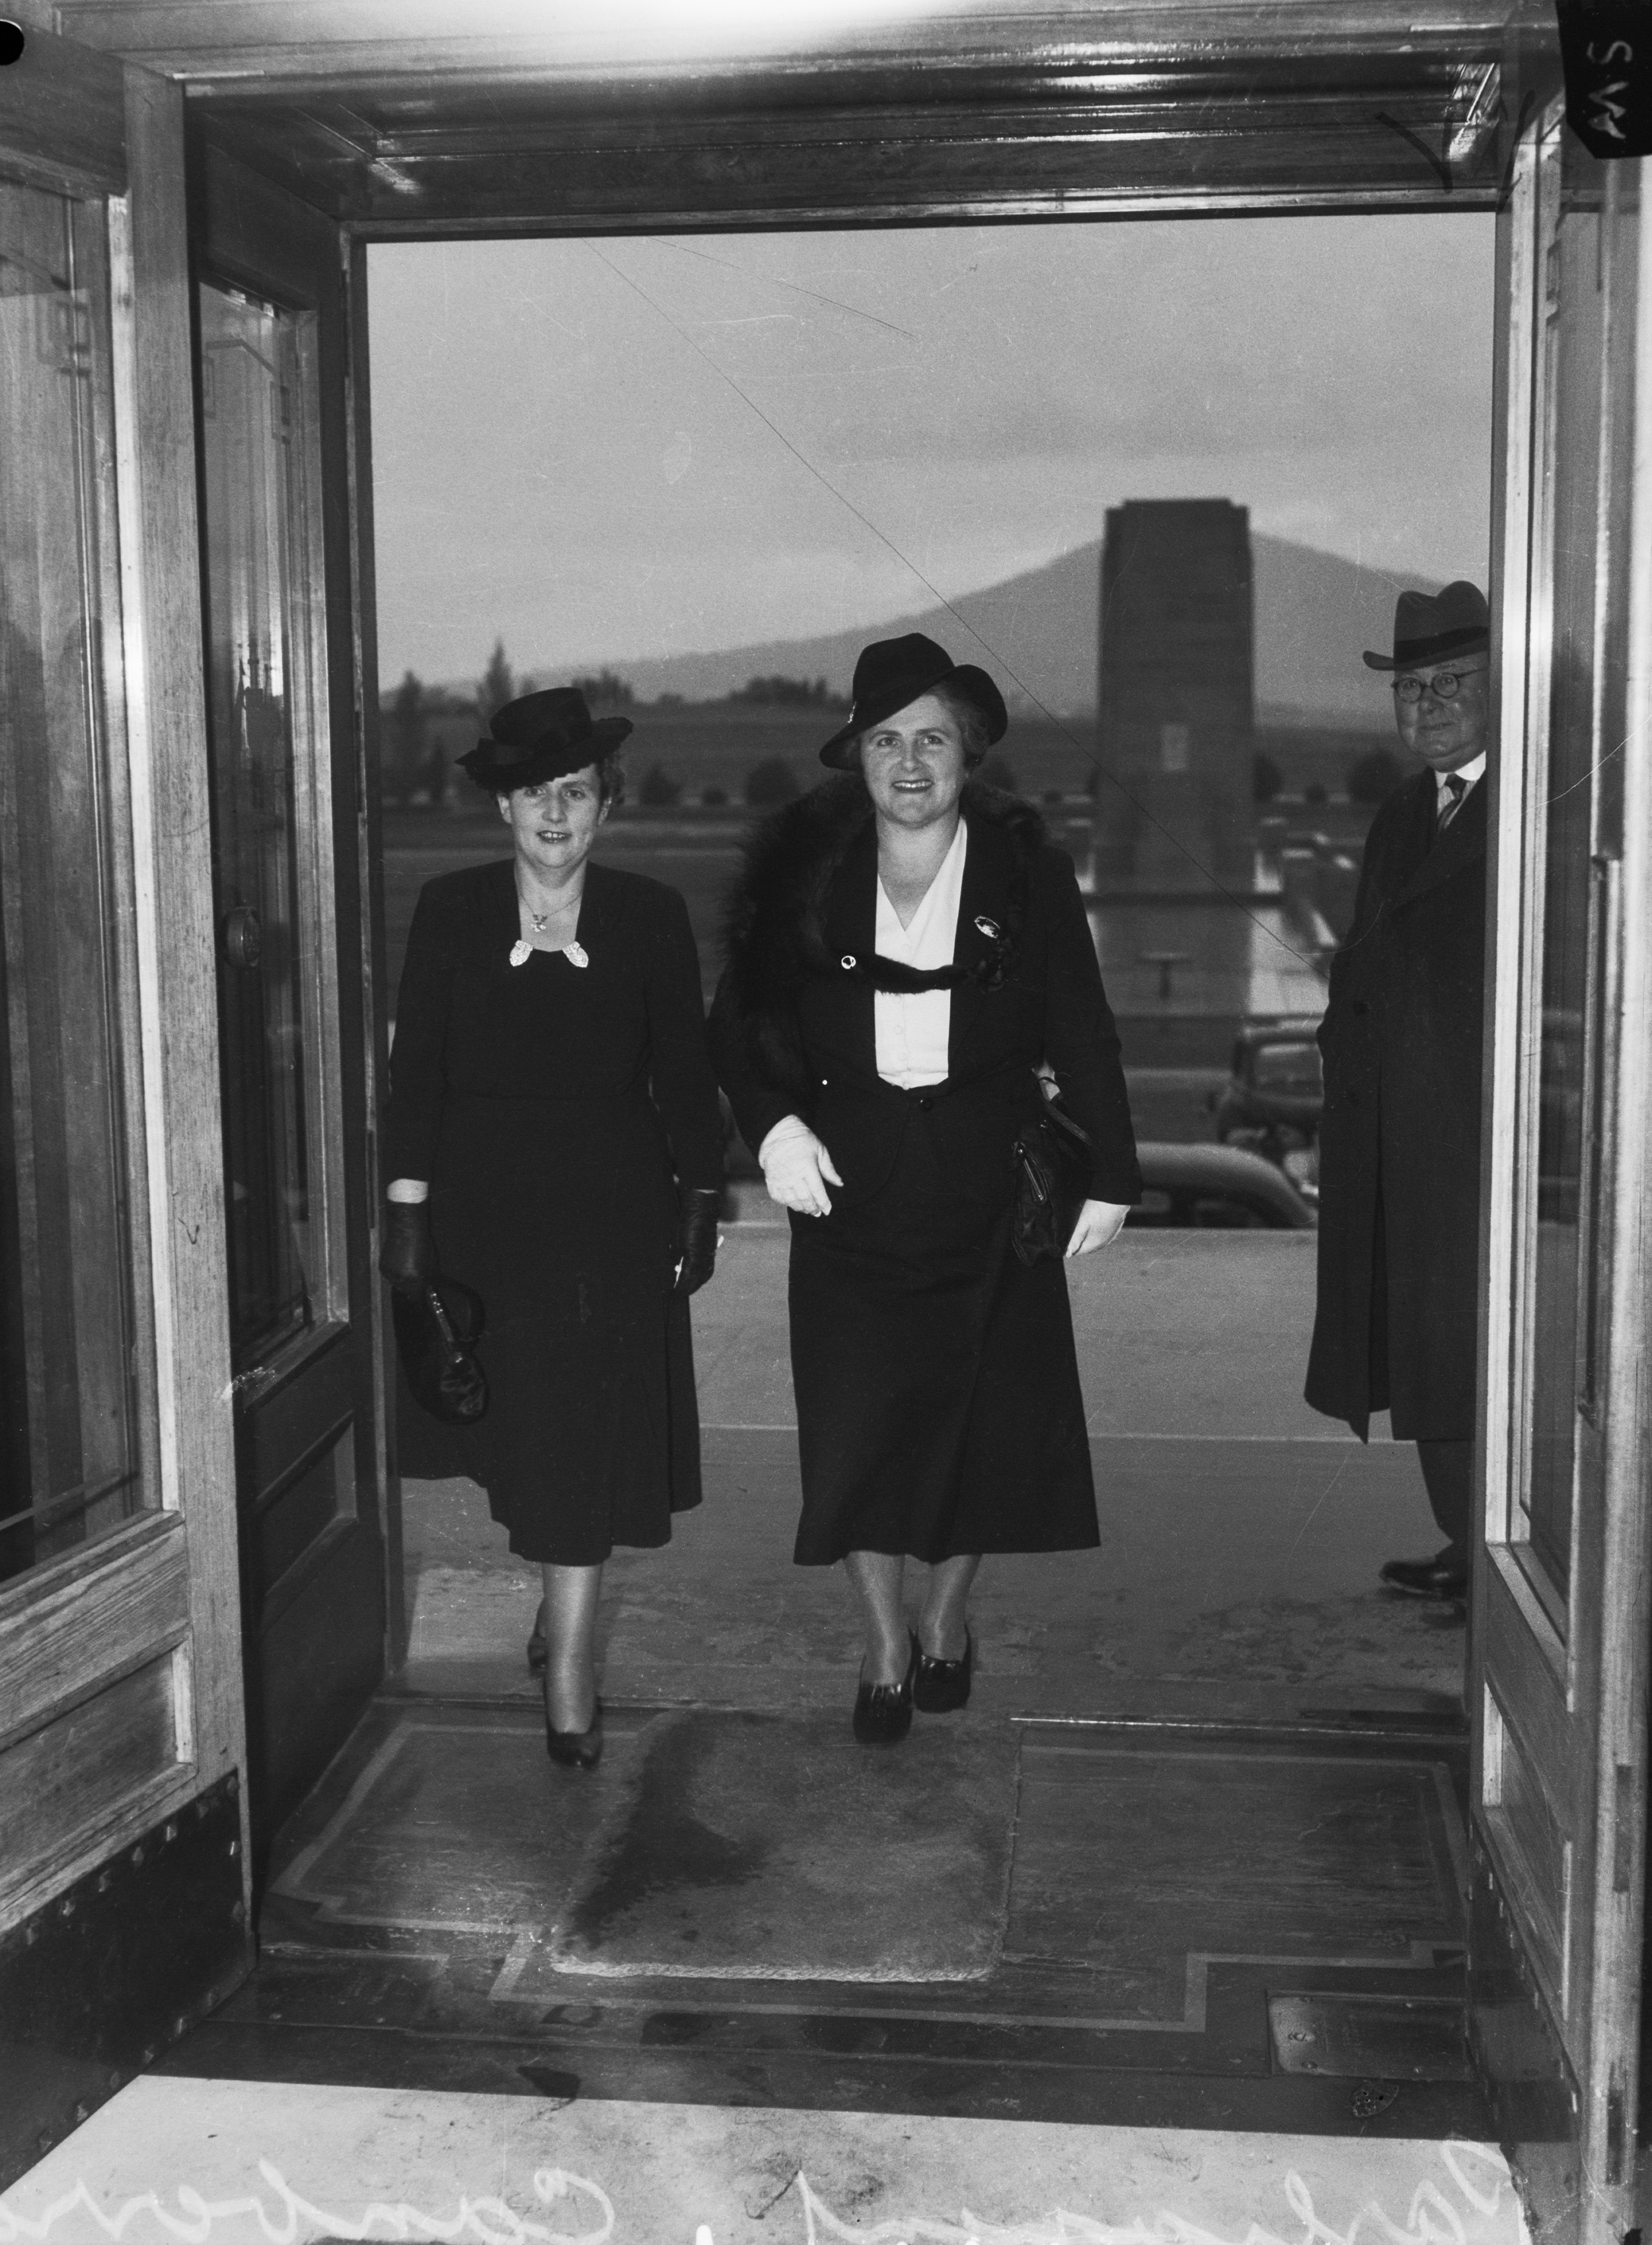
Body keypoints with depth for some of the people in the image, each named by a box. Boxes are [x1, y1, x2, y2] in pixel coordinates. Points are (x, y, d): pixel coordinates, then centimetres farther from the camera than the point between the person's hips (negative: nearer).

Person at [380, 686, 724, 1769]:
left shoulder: (650, 916, 1)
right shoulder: (451, 910, 1)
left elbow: (684, 1072, 4)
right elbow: (418, 1067, 1)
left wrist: (701, 1201, 2)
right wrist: (408, 1208, -2)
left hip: (616, 1206, -1)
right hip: (488, 1202, 1)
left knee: (593, 1438, -2)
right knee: (523, 1430, 9)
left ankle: (569, 1667, 6)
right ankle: (569, 1602, 35)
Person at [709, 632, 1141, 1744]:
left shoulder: (1025, 870, -2)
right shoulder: (805, 872, 0)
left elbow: (1084, 1035, 1)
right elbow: (740, 1024, 6)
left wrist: (1109, 1178, -2)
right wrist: (774, 1123, -10)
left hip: (987, 1188, 0)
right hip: (849, 1183, 1)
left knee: (984, 1414, 7)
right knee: (856, 1426, 1)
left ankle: (947, 1620, 32)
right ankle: (885, 1645, 21)